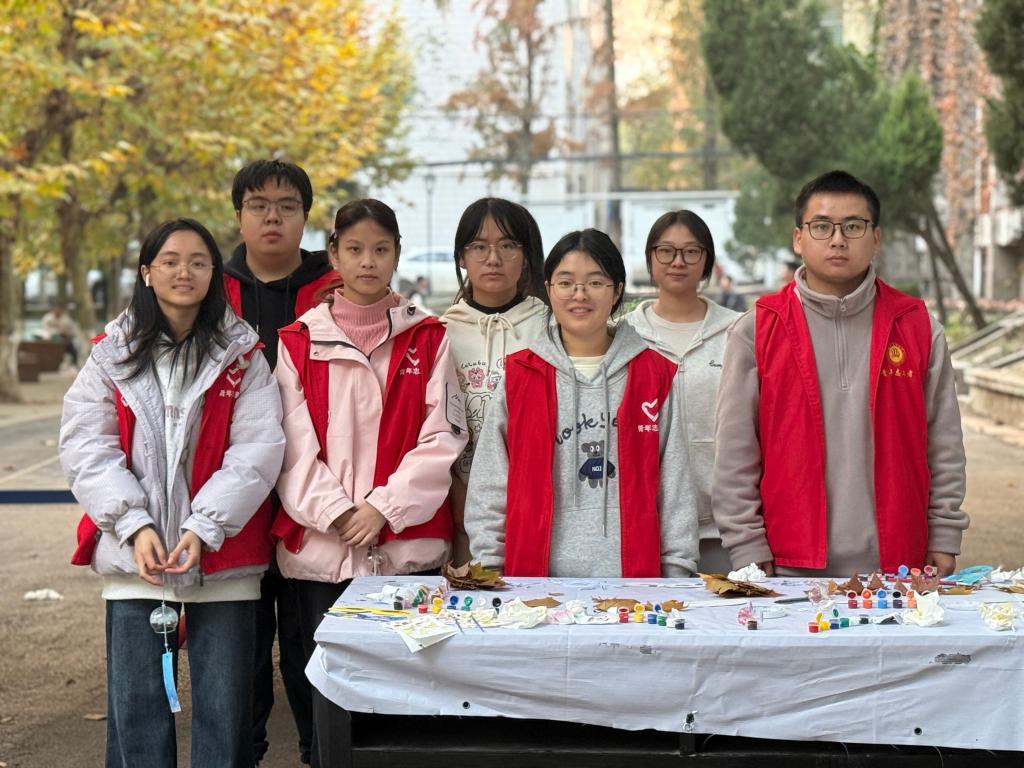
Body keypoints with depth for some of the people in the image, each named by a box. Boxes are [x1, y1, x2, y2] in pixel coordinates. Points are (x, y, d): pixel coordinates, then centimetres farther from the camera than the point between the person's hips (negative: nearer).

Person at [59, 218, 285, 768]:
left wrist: (203, 528, -15)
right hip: (133, 555, 1)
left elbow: (257, 451, -6)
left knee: (224, 705, 4)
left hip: (223, 557, -1)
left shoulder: (242, 356, 3)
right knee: (135, 703, 5)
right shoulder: (112, 354, 7)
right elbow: (86, 448, -1)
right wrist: (135, 526, -13)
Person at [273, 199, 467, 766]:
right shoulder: (297, 343, 6)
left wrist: (383, 508, -11)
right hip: (319, 545, 0)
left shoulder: (428, 340, 6)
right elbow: (294, 447, 0)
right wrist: (336, 512, -12)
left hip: (406, 544, 0)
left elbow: (441, 439, -2)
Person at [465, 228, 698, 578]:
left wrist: (677, 574, 2)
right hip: (535, 571, 0)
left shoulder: (655, 375, 7)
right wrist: (489, 576, 1)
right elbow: (488, 489, 7)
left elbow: (675, 487, 7)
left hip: (633, 573, 0)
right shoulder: (518, 375, 7)